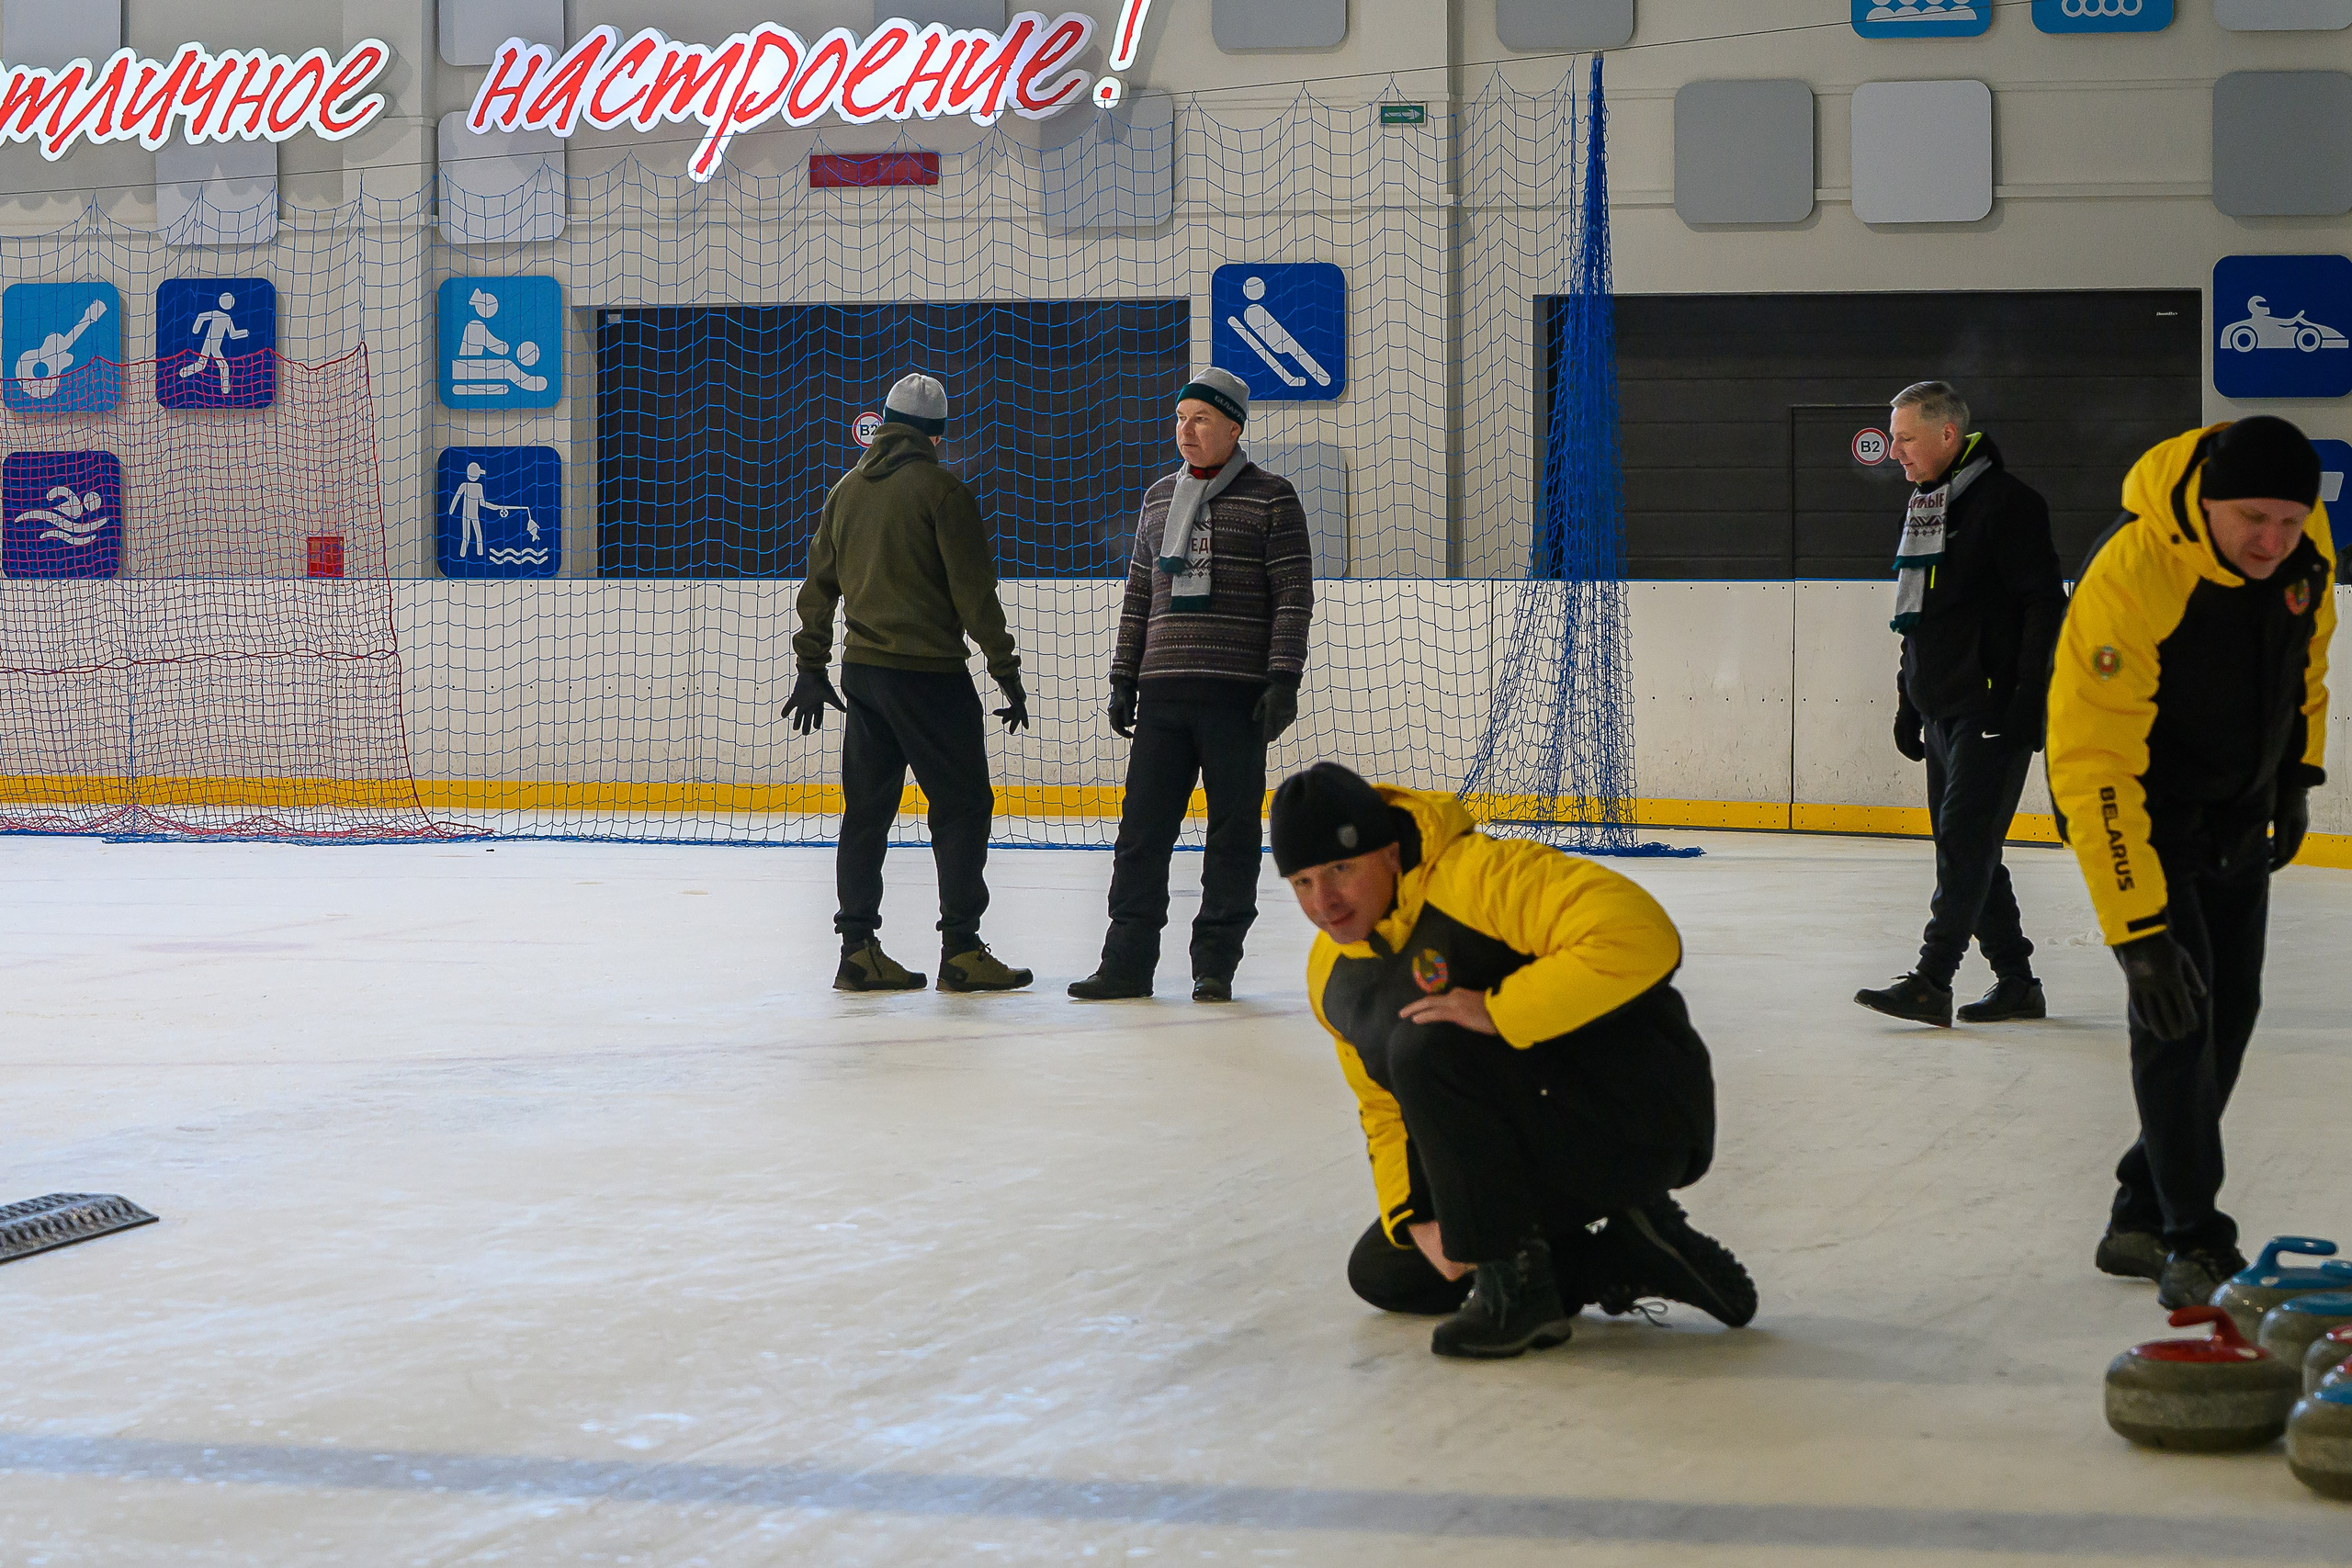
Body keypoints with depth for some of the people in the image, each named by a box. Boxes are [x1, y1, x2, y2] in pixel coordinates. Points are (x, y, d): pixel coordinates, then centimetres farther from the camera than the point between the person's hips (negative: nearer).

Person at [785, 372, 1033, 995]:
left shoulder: (847, 489, 12)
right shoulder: (941, 490, -8)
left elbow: (819, 584, 15)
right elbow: (974, 591, -11)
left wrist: (812, 667, 21)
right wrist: (1007, 673, -7)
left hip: (861, 668, 7)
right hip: (927, 671, -7)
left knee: (867, 808, 11)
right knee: (962, 804, -1)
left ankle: (858, 948, 10)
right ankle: (961, 951, -5)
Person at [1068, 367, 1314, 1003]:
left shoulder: (1271, 498, 0)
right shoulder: (1159, 499, 16)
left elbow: (1293, 595, -4)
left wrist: (1283, 679, -12)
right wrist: (1123, 679, 13)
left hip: (1237, 693, -4)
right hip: (1163, 689, 4)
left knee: (1232, 830, 0)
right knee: (1143, 827, 1)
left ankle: (1215, 963, 7)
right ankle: (1128, 961, 5)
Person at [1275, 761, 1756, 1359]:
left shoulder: (1479, 873, -24)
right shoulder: (1332, 975, 4)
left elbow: (1641, 936, -36)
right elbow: (1386, 1112, 12)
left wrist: (1498, 1013, -33)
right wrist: (1413, 1218, -6)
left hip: (1644, 1115, -10)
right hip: (1544, 1143, 10)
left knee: (1425, 1047, -28)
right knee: (1382, 1271, 9)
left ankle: (1516, 1286, -18)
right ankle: (1623, 1262, 7)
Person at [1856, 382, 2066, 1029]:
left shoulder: (2007, 502, -10)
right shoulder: (1924, 507, 17)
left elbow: (2046, 604, -14)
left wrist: (2030, 699, -19)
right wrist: (1909, 701, 22)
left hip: (1994, 708, -9)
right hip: (1944, 710, 9)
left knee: (1965, 842, -13)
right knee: (1965, 848, 9)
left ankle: (1931, 984, -18)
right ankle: (2016, 982, 17)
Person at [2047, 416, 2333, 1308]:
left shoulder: (2305, 538, -17)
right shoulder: (2128, 581, -37)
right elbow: (2091, 766, -38)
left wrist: (2296, 775, 9)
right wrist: (2136, 931, -41)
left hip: (2239, 807, 7)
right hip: (2141, 812, -7)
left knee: (2229, 1007, 10)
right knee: (2176, 1008, -17)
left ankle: (2143, 1219, 23)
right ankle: (2193, 1244, -8)